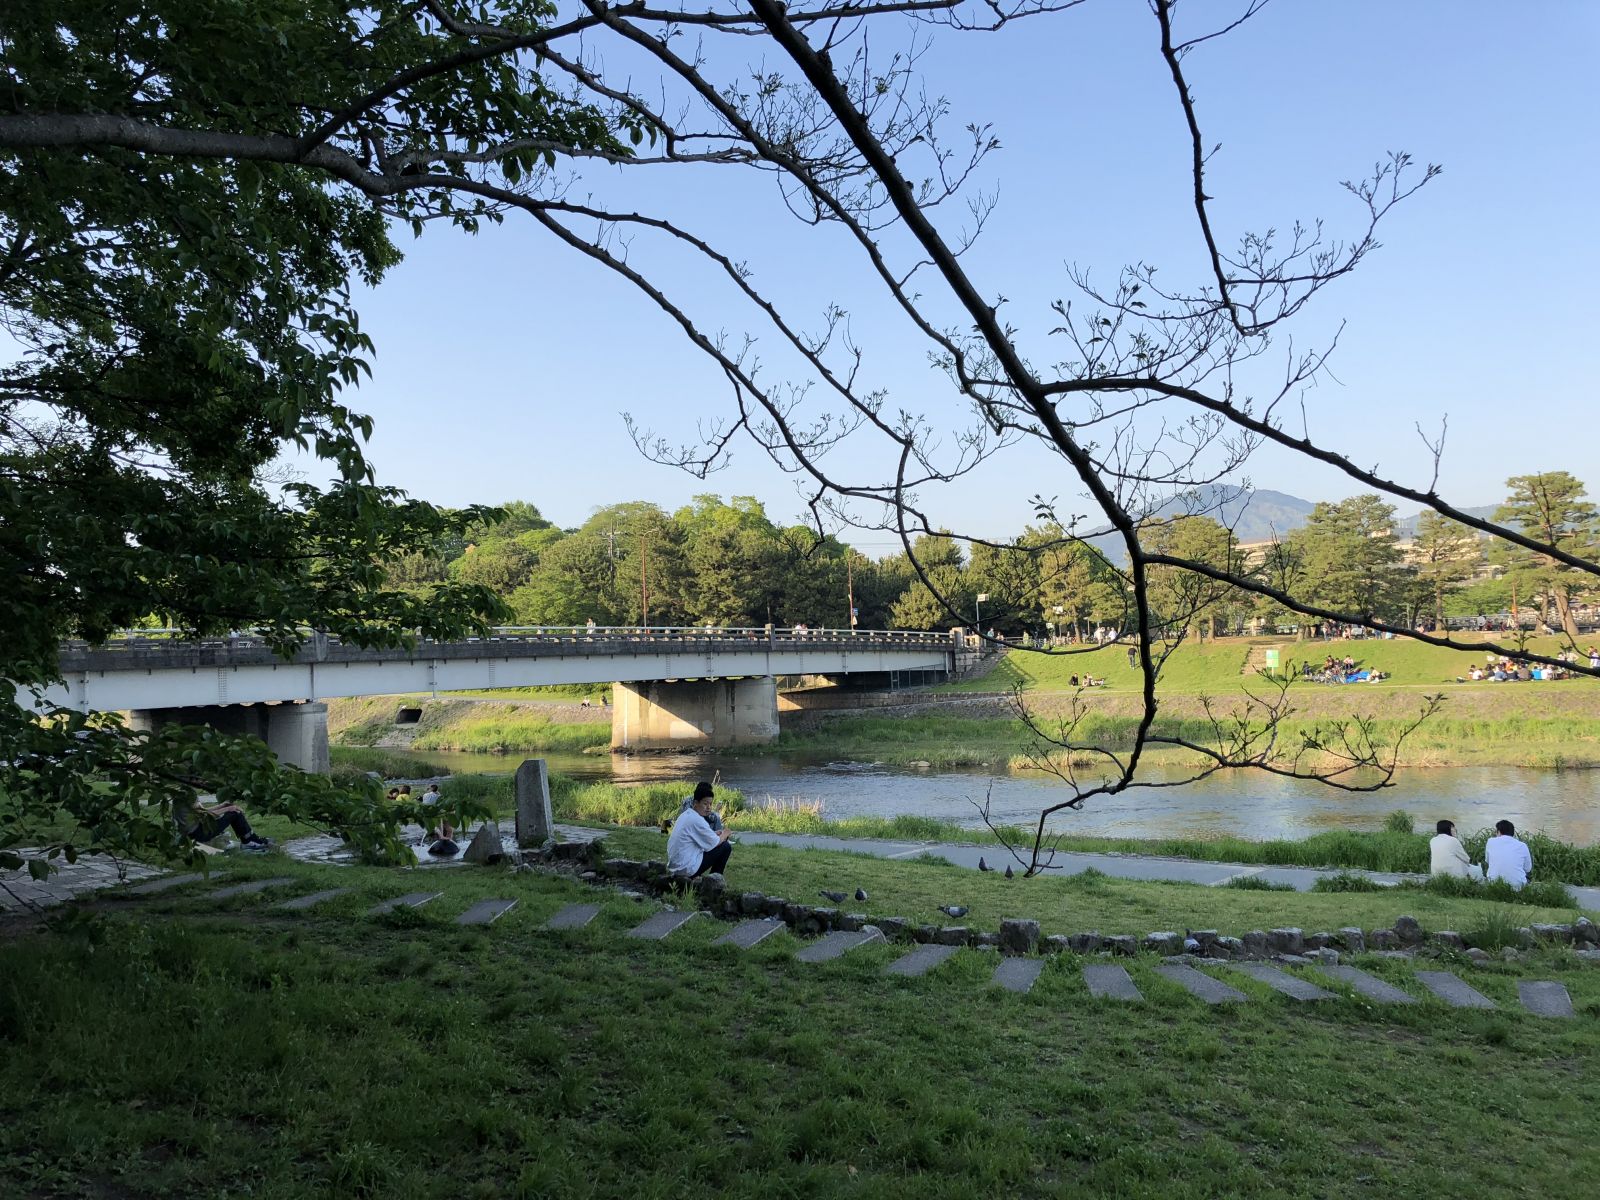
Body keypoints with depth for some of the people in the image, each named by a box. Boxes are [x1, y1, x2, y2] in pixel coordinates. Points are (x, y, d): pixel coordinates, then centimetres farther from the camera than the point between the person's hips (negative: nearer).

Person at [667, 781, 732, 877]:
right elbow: (714, 843, -12)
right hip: (687, 868, -10)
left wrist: (716, 834, 8)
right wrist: (724, 835, 7)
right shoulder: (697, 820, -19)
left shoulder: (685, 815, 10)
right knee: (726, 847, -3)